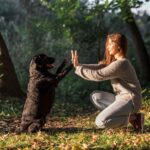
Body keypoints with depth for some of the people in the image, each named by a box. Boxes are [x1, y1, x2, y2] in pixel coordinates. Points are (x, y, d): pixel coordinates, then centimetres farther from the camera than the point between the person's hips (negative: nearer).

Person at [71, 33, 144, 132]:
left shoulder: (120, 64, -20)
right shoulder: (114, 61, 13)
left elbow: (98, 75, -18)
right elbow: (98, 67, 6)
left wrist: (78, 68, -8)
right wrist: (79, 65, -5)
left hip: (129, 100, -10)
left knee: (100, 122, -22)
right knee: (95, 96, 10)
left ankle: (132, 118, -5)